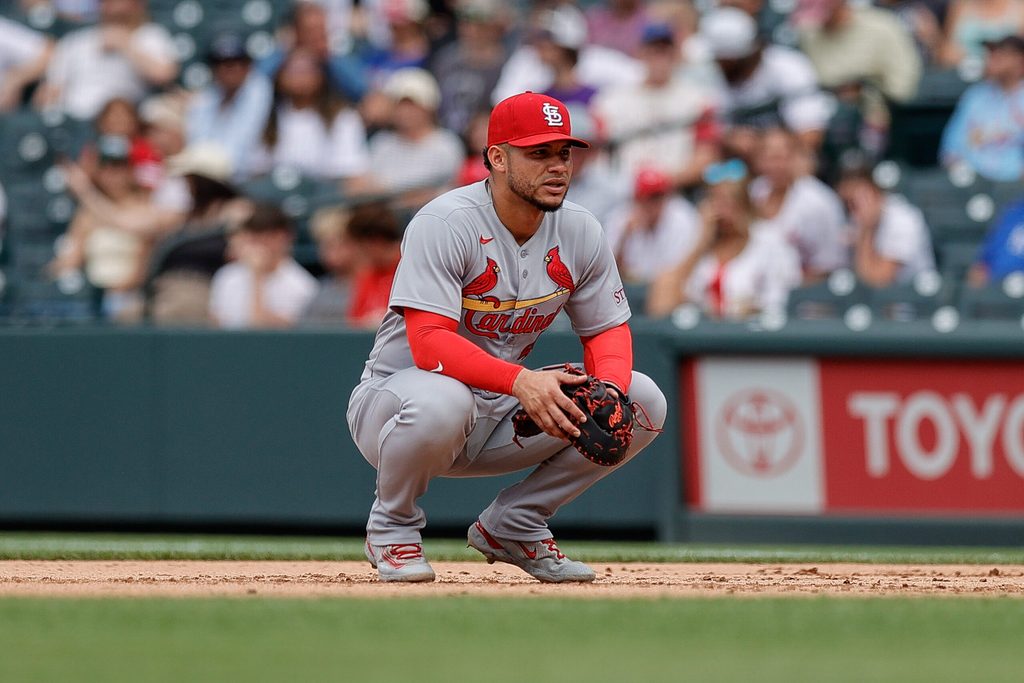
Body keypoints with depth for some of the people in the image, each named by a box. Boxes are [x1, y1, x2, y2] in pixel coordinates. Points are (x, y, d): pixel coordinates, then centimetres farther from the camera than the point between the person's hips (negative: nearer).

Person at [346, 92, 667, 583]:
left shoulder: (579, 231, -2)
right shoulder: (445, 225, -22)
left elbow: (607, 329, 5)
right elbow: (429, 342, -31)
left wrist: (609, 393, -19)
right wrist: (521, 381, -45)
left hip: (499, 415, 6)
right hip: (394, 400, -6)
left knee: (645, 401, -8)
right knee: (440, 401, -42)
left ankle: (514, 526, 5)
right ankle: (392, 526, -10)